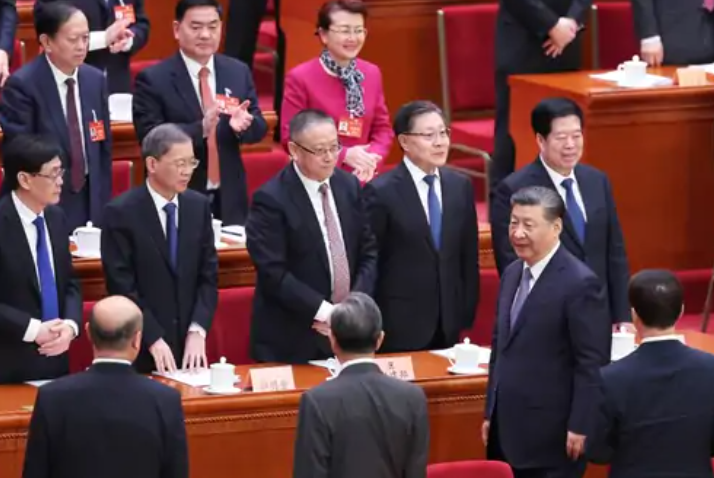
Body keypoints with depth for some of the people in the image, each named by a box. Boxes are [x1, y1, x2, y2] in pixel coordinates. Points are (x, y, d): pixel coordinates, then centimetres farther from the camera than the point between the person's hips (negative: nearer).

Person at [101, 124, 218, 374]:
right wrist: (153, 339, -18)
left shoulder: (199, 206, 5)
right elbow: (122, 286, -12)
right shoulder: (121, 212, -9)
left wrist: (197, 331, -9)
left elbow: (208, 275, 4)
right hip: (139, 350, -4)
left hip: (189, 344, 4)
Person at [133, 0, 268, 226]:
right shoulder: (153, 79, -7)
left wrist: (244, 123, -16)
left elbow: (259, 126, 9)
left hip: (229, 199, 4)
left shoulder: (239, 72, 7)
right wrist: (201, 128, -29)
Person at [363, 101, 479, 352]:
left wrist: (467, 316, 9)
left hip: (449, 326, 5)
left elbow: (469, 258, 12)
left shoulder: (461, 186, 8)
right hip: (400, 328, -5)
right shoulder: (381, 192, -9)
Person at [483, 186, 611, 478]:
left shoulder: (579, 284, -14)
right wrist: (491, 414, 18)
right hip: (508, 429, 8)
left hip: (551, 435, -8)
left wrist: (580, 427, -17)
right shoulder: (512, 274, 11)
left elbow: (592, 364, -15)